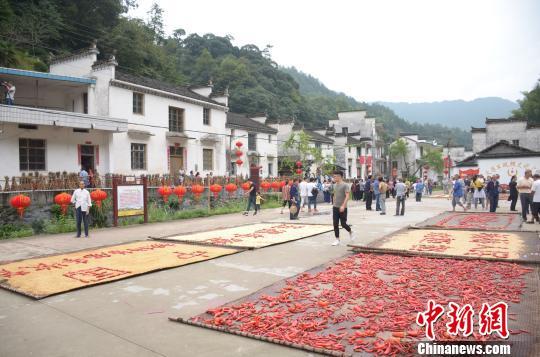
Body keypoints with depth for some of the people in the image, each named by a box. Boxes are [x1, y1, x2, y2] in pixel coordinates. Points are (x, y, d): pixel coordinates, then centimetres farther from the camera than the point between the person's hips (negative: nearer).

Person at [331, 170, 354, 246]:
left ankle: (350, 232, 29)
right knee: (335, 224, 2)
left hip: (342, 208, -6)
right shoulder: (335, 185, 10)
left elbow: (347, 196, -18)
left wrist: (343, 205, -27)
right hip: (335, 207, 6)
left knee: (343, 224, 0)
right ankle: (337, 240, 9)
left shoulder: (345, 185, -11)